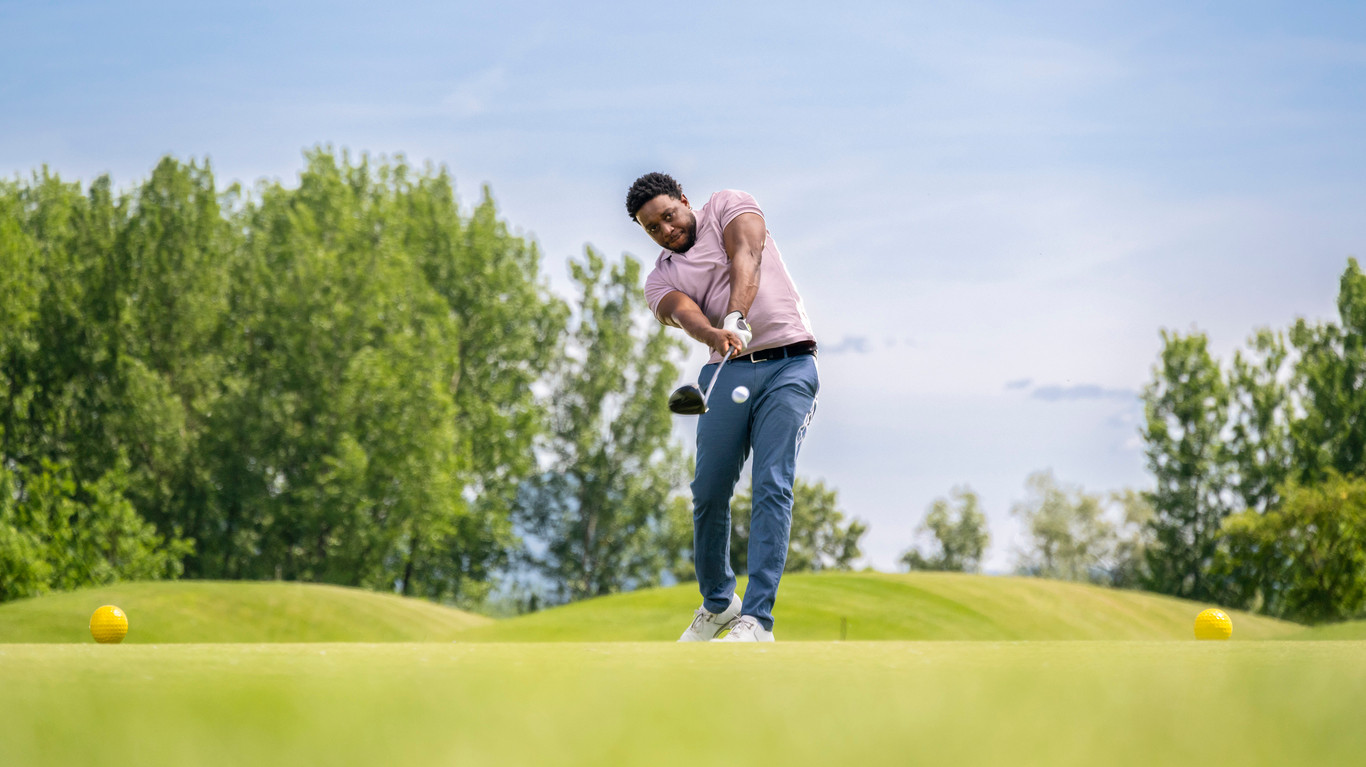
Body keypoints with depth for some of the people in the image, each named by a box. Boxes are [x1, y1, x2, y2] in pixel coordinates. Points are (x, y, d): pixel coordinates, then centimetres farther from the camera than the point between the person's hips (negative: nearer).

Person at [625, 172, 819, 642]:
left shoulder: (726, 207, 12)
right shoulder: (660, 280, 15)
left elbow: (746, 257, -8)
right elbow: (684, 312, -8)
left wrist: (737, 315, -27)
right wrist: (717, 336, -32)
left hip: (789, 364, -4)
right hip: (728, 371, 4)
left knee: (772, 485, -14)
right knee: (709, 492, -1)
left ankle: (756, 619, -19)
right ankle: (717, 603, 20)